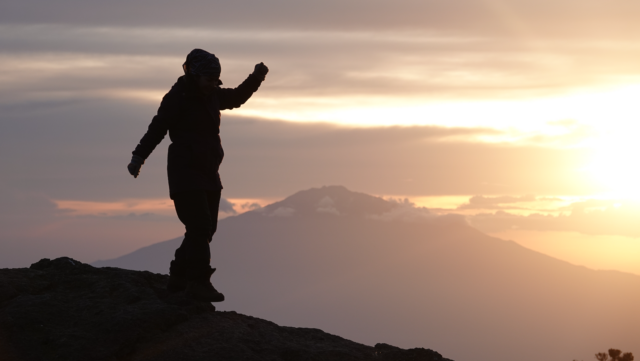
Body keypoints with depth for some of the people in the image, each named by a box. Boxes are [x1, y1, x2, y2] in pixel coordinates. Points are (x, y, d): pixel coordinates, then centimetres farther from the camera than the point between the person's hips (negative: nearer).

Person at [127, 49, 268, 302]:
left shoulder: (212, 96, 11)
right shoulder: (178, 97, -12)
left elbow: (237, 97, 26)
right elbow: (158, 128, -15)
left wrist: (257, 78, 13)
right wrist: (139, 157, -16)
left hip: (208, 173, 9)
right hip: (185, 173, -9)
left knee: (206, 228, 8)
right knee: (200, 226, -16)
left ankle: (179, 277, 15)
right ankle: (199, 281, -13)